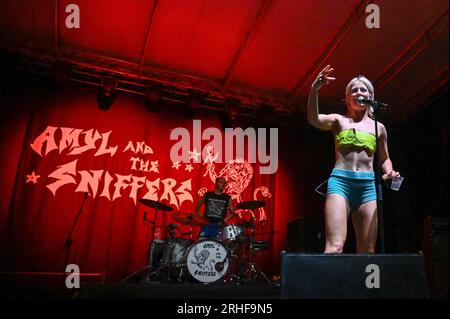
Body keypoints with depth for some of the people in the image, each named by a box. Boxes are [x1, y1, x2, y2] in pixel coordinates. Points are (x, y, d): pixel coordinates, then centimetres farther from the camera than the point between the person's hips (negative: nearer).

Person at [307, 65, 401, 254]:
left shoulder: (378, 127, 19)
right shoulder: (339, 120, 11)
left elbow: (384, 159, 26)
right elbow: (314, 120, -10)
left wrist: (389, 172, 3)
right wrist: (314, 90, -25)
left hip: (368, 186, 3)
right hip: (340, 181, -3)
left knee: (367, 251, 1)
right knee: (335, 247, -18)